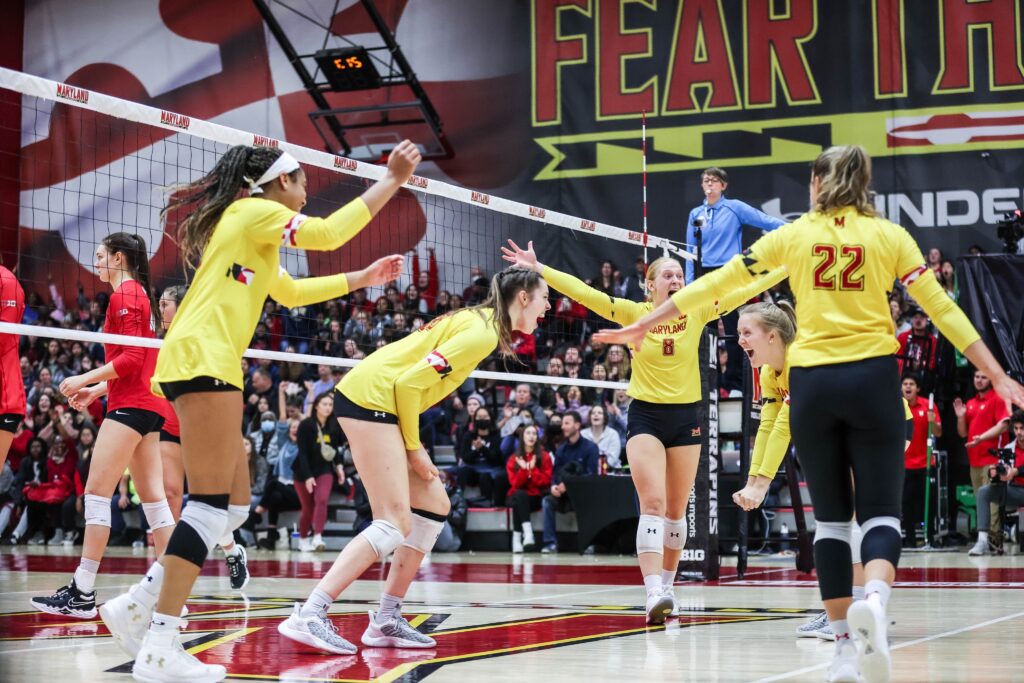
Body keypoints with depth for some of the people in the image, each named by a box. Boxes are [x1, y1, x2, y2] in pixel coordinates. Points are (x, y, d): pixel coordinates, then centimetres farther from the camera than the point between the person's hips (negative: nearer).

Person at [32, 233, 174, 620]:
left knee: (96, 492, -9)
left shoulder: (125, 295, -9)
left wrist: (86, 379, -13)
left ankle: (82, 593, -9)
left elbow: (132, 358, -18)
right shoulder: (138, 295, 19)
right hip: (148, 404, 10)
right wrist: (96, 390, 19)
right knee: (152, 497, 7)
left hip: (130, 405, -10)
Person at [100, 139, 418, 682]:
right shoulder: (256, 211, 0)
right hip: (203, 359, -10)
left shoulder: (247, 226, 29)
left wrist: (361, 279, 39)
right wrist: (392, 179, -2)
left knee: (234, 506, 9)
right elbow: (328, 233, -9)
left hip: (201, 364, 10)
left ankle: (135, 605, 9)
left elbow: (289, 292, 38)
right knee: (212, 505, -14)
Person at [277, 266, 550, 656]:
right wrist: (414, 448, -11)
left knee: (434, 506, 10)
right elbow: (410, 382, -19)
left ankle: (385, 622, 11)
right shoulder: (482, 332, -15)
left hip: (383, 402, 11)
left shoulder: (483, 322, 14)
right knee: (395, 524, -16)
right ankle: (307, 616, -21)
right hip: (370, 397, -11)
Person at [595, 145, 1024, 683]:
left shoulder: (791, 235, 6)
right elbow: (942, 308, 0)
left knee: (831, 517, 9)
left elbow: (714, 285, 7)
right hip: (872, 377, -1)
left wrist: (643, 324, 15)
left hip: (812, 382, 1)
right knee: (880, 512, 2)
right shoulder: (889, 235, 5)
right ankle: (874, 600, -29)